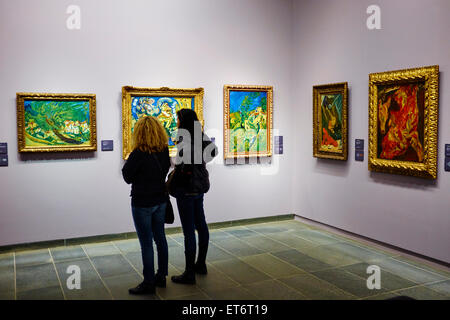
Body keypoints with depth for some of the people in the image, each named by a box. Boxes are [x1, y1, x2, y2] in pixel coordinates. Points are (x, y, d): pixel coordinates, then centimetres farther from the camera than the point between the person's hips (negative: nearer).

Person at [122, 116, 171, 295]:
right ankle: (161, 276, 26)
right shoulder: (164, 151, 0)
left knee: (146, 243, 1)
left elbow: (127, 177, -9)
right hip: (160, 200, 7)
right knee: (160, 238, 15)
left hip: (142, 203, -6)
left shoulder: (138, 154, -19)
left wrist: (128, 161, 4)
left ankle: (149, 283, 9)